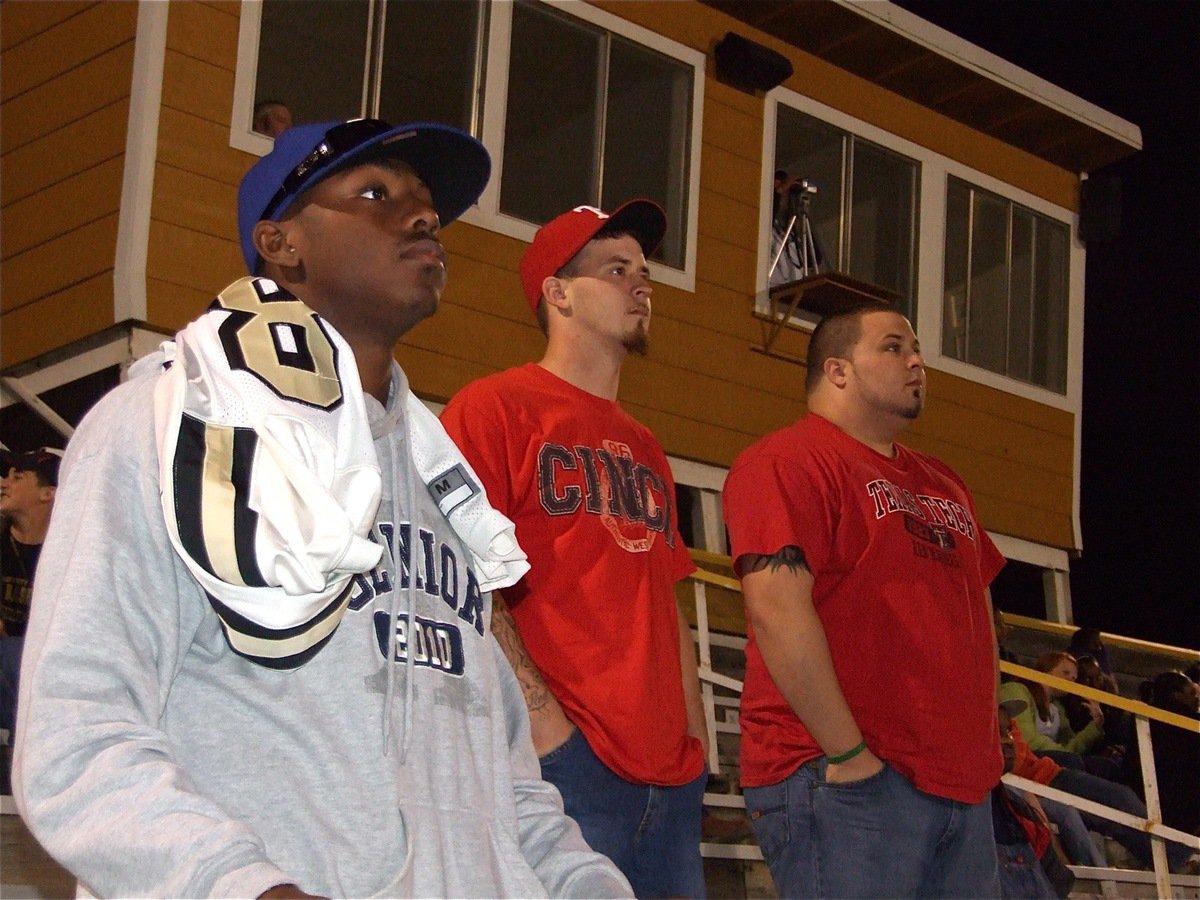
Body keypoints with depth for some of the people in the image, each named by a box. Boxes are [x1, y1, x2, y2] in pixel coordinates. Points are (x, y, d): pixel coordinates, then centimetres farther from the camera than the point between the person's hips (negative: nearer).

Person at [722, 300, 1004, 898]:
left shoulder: (943, 485, 22)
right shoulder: (788, 462, -6)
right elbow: (777, 608, -18)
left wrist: (985, 735, 14)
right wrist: (850, 755, -18)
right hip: (842, 782, -8)